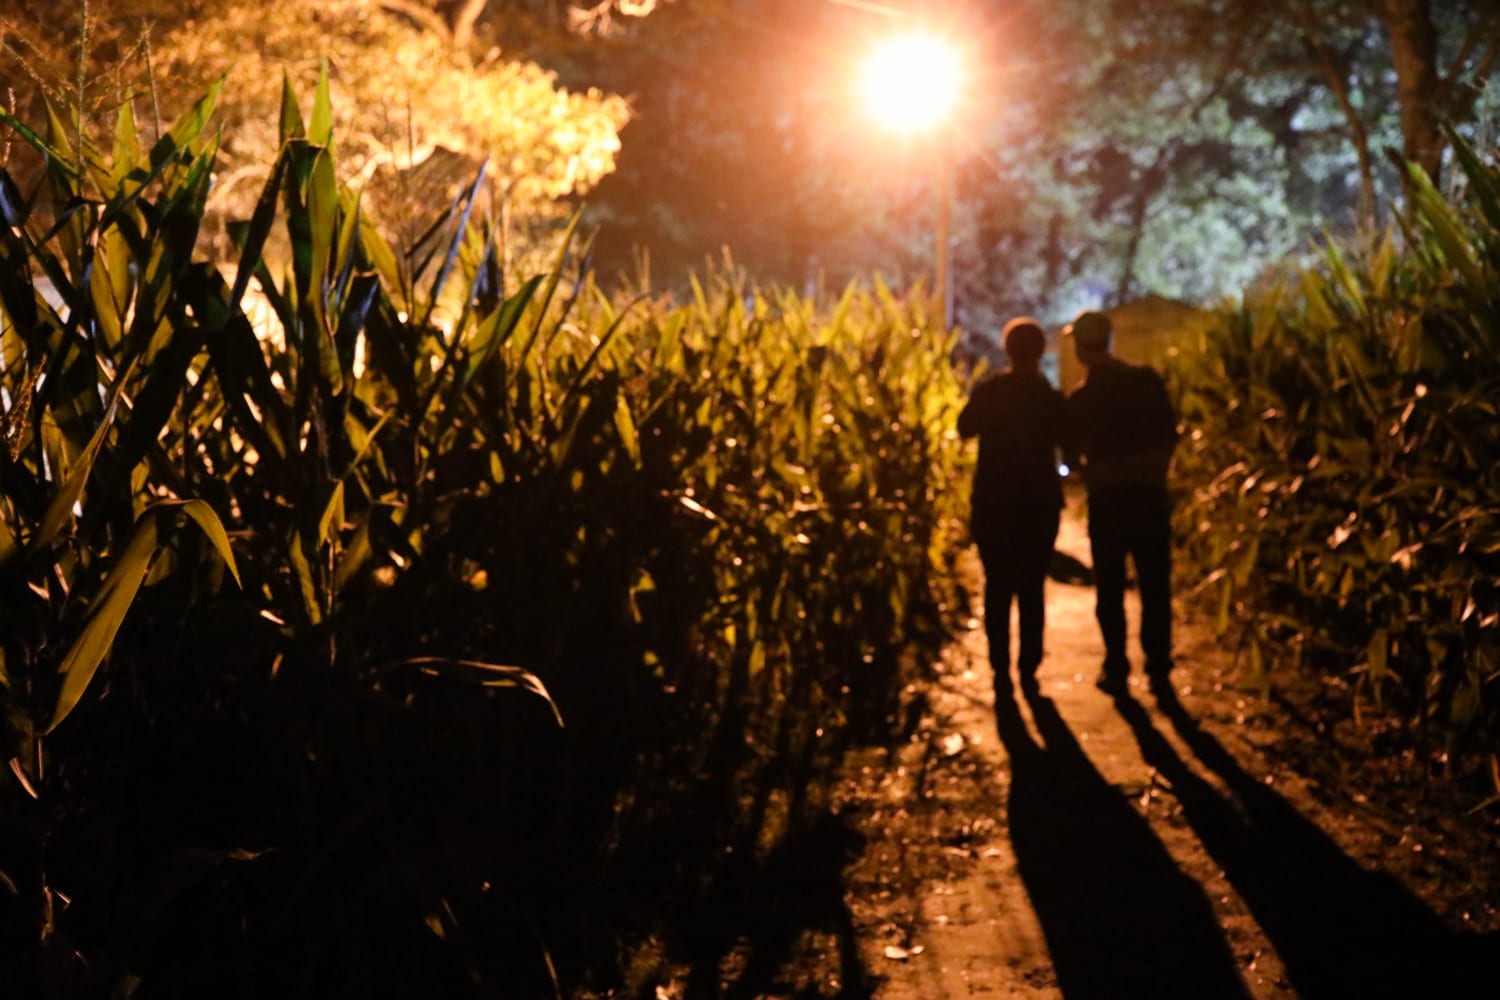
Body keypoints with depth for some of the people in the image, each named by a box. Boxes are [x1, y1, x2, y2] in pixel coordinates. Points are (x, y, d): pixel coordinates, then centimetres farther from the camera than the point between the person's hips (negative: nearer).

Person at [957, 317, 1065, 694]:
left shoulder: (988, 391, -6)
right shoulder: (1050, 397, -8)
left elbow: (965, 427, 6)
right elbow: (1062, 438, 2)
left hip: (994, 504, 0)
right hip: (1039, 503, 0)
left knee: (998, 588, 5)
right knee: (1032, 589, 8)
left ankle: (1001, 670, 2)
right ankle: (1028, 670, 6)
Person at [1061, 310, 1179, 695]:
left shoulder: (1081, 398, -6)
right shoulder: (1147, 380, -2)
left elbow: (1070, 454, 2)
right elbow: (1170, 432, 4)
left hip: (1107, 497, -1)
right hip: (1151, 493, 2)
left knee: (1110, 587, 9)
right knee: (1155, 584, 10)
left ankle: (1116, 670, 9)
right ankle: (1158, 668, 11)